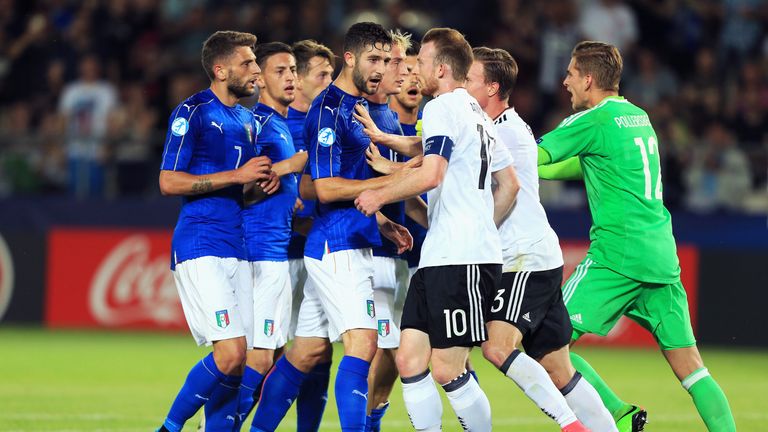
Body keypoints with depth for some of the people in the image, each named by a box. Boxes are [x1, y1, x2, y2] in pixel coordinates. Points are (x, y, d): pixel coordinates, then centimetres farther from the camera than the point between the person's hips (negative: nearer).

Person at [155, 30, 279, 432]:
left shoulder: (248, 120, 19)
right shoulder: (192, 113, -4)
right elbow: (169, 182, -10)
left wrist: (267, 179, 6)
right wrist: (237, 176, -15)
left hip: (240, 248, 8)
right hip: (200, 246, -8)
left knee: (247, 360, 0)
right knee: (232, 353, -18)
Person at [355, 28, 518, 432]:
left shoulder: (442, 108, -8)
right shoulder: (477, 113, 21)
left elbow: (431, 174, -22)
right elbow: (509, 184, 26)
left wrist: (379, 195, -8)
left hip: (461, 260, -10)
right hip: (438, 258, 10)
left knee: (447, 369, -8)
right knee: (409, 360, 4)